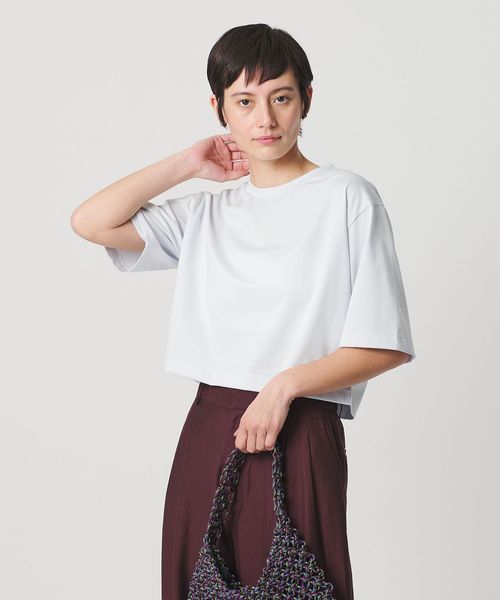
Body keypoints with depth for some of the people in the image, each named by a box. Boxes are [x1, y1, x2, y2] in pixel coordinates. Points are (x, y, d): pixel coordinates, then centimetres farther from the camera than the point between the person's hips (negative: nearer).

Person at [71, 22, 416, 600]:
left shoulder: (347, 197, -1)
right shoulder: (207, 212, 15)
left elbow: (386, 345, -6)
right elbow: (91, 221, 5)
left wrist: (286, 383, -16)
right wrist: (186, 164, 8)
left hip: (298, 436, -4)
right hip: (207, 435, 5)